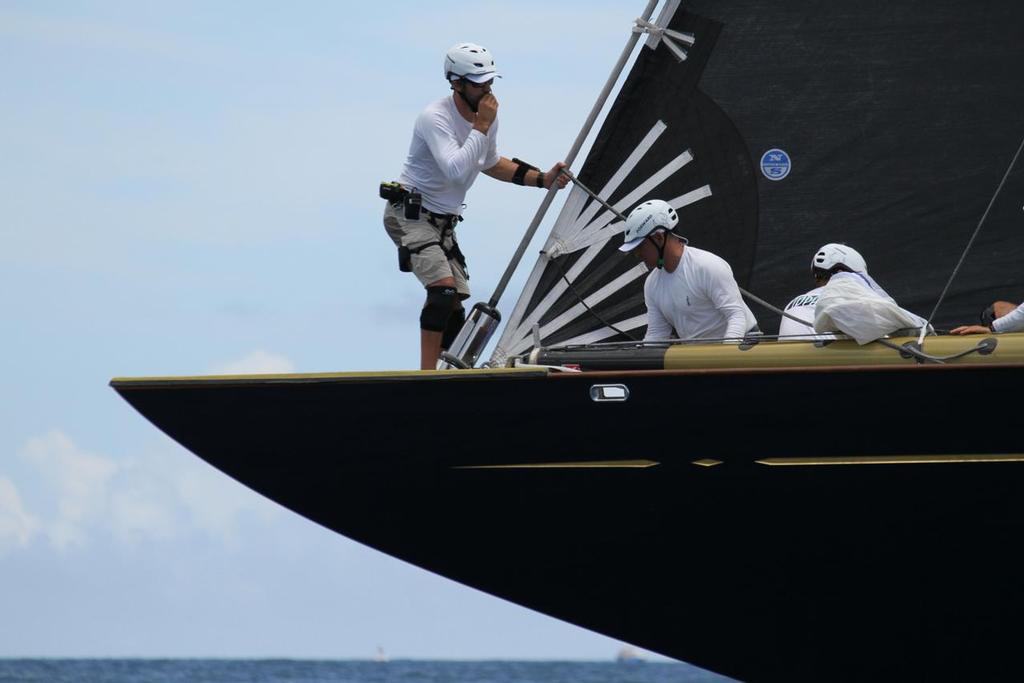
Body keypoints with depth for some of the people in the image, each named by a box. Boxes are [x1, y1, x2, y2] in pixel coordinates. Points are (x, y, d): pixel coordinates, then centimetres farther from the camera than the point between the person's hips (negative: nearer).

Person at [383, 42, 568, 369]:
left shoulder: (487, 115, 4)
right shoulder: (435, 118, -22)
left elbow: (490, 164, 23)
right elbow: (457, 170, -36)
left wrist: (542, 179, 15)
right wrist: (481, 127, -29)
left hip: (443, 220, 9)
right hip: (410, 215, -9)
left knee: (455, 306, 8)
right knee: (444, 288, -26)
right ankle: (428, 373, -28)